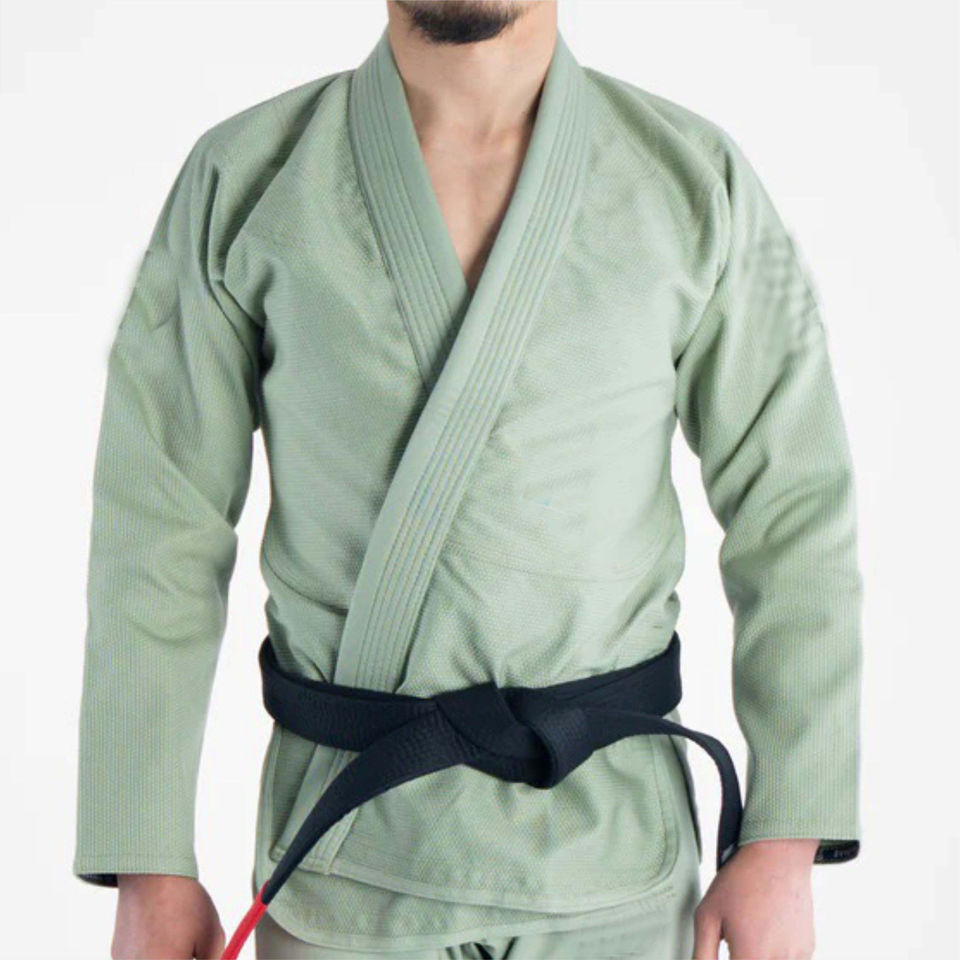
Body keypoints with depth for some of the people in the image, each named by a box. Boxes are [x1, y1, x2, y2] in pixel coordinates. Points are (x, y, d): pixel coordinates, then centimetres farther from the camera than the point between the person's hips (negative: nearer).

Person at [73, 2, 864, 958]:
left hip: (612, 840, 1)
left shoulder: (698, 183, -4)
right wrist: (148, 867, -4)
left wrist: (785, 845, -5)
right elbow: (160, 526, -3)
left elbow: (794, 516, -1)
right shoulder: (242, 182, -5)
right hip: (347, 847, 0)